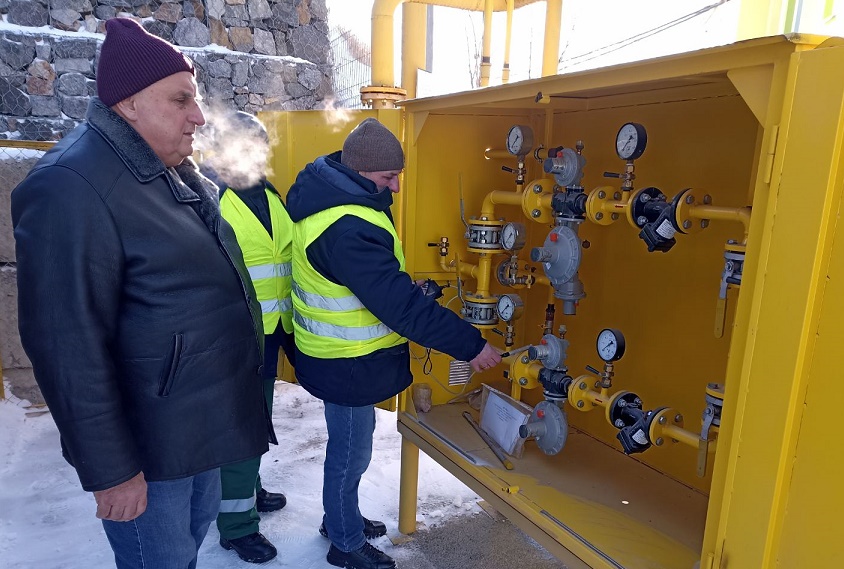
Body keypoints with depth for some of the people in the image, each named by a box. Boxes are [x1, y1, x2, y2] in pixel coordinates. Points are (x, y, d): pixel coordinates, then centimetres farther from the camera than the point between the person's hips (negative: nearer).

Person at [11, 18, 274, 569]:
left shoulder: (176, 168, 7)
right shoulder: (70, 190, -23)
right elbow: (69, 347, -24)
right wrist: (109, 470, -19)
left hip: (205, 418, 9)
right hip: (148, 446, -8)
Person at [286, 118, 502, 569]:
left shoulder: (325, 192, 1)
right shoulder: (348, 230, -32)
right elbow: (400, 305, -32)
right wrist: (469, 345, -24)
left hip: (336, 353, 10)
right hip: (348, 364, -10)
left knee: (349, 444, 25)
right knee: (350, 453, 11)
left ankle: (340, 518, 47)